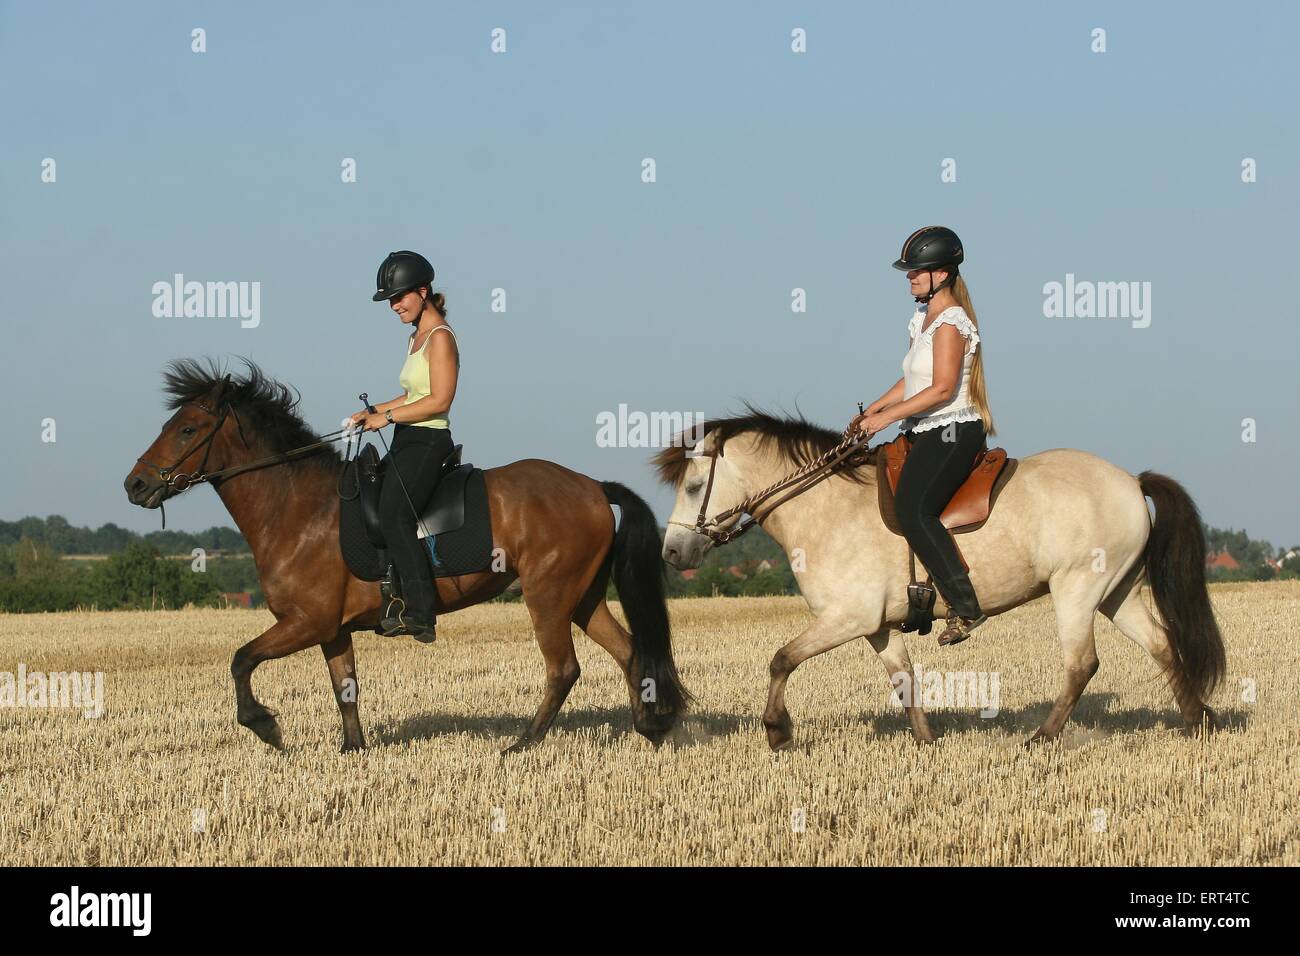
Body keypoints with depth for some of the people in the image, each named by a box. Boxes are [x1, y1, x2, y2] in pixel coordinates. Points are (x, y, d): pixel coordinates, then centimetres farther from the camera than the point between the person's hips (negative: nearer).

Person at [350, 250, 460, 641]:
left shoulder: (440, 338, -11)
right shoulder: (417, 338, 18)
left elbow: (439, 400, -18)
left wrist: (388, 416, -16)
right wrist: (374, 413, 12)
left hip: (428, 442, -11)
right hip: (407, 444, 11)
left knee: (393, 514, -24)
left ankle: (420, 612, -28)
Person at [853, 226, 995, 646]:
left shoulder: (950, 324, -13)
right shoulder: (922, 319, 17)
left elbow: (942, 388, -21)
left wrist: (889, 416, -21)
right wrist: (872, 410, 12)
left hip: (952, 433, -10)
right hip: (925, 433, 10)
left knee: (911, 509, -24)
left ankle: (965, 607, -25)